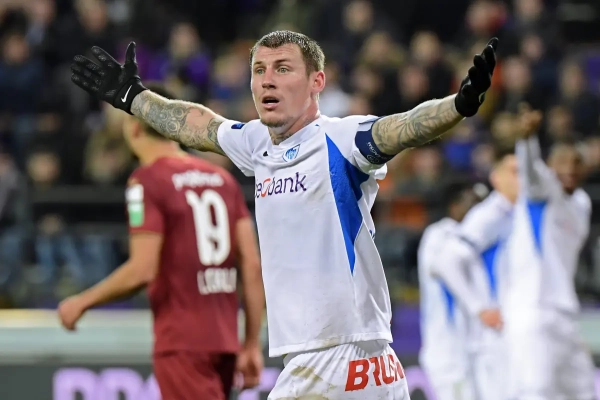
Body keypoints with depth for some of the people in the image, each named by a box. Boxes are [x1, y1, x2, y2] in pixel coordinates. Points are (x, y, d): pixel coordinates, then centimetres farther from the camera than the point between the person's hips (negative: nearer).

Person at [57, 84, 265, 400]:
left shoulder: (146, 181, -7)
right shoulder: (222, 178, 12)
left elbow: (142, 271, -16)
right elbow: (252, 266, 8)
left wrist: (82, 302, -2)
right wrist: (252, 344, 12)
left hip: (181, 343, -7)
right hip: (224, 340, 7)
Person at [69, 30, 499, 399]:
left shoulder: (339, 141, -10)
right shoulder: (259, 144, 13)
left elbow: (401, 129, -28)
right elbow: (197, 124, 31)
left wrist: (460, 104, -47)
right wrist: (133, 96, 45)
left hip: (344, 358, -7)